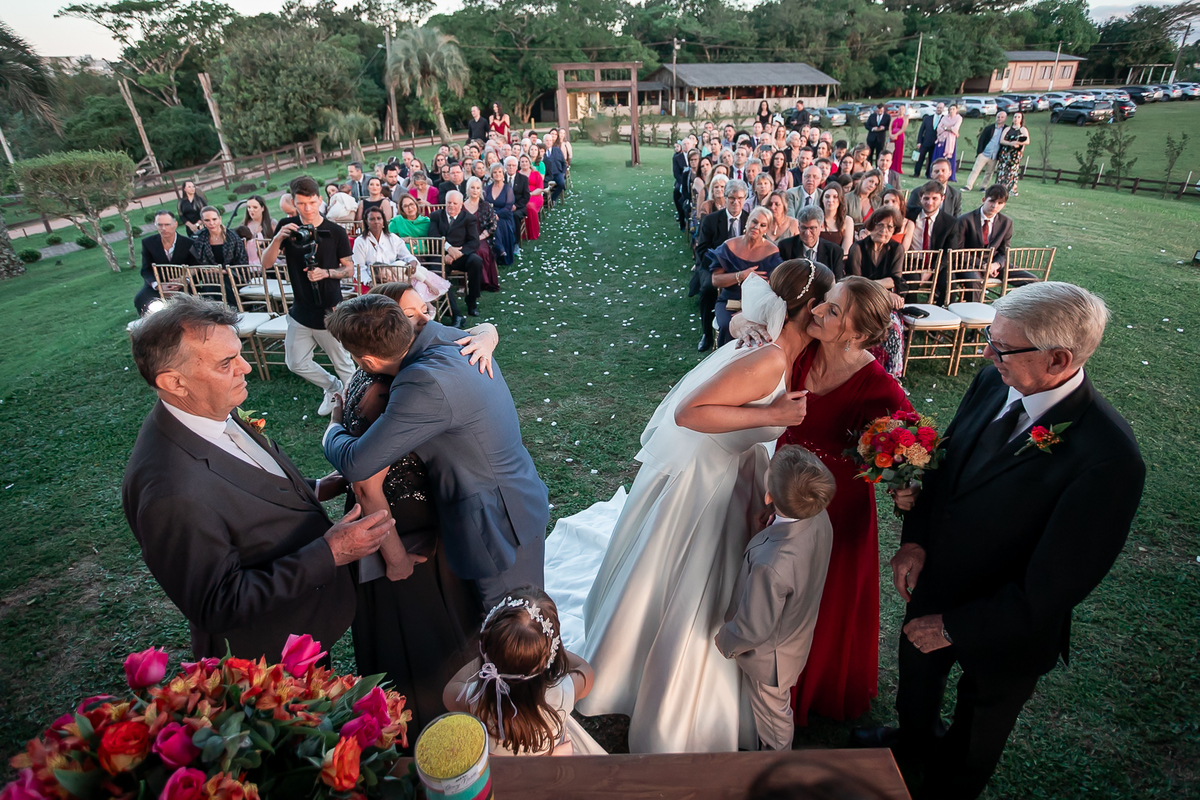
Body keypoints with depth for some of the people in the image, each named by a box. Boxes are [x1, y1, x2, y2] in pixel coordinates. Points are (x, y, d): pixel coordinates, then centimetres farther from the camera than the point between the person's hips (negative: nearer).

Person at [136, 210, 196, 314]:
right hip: (157, 284, 2)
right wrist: (155, 284, -23)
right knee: (140, 299, -25)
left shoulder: (188, 244, -6)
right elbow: (146, 270, 0)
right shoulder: (148, 242, -1)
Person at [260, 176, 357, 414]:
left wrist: (326, 272, -21)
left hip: (329, 311, -4)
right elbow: (266, 264, -5)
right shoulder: (287, 226, 0)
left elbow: (350, 269, -1)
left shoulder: (335, 232, -8)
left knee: (343, 364, 3)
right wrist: (278, 239, -23)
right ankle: (333, 388, 36)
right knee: (296, 363, 14)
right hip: (300, 311, 4)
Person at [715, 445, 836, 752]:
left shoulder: (771, 566, -48)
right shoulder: (819, 519, -25)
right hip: (798, 633, 7)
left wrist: (725, 641, -12)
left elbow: (753, 630, -30)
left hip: (769, 656, -7)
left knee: (772, 711, 26)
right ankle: (778, 747, 65)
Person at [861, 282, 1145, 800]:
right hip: (934, 581, 6)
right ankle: (914, 738, 66)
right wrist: (914, 538, -12)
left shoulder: (1109, 459, -34)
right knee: (916, 674, 34)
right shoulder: (994, 382, -15)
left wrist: (954, 627, -18)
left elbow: (1051, 588, -27)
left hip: (1003, 631, -5)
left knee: (972, 743, 26)